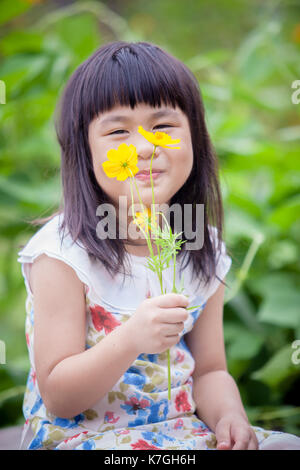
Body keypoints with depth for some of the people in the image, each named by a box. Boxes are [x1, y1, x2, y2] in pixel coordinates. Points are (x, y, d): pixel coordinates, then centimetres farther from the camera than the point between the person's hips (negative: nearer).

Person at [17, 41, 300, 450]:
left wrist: (229, 415, -13)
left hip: (180, 429, 6)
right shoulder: (62, 253, -15)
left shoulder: (203, 253, 2)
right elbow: (57, 397, -15)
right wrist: (130, 340, -31)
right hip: (78, 433, -5)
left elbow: (209, 371, 9)